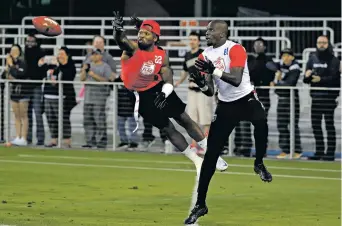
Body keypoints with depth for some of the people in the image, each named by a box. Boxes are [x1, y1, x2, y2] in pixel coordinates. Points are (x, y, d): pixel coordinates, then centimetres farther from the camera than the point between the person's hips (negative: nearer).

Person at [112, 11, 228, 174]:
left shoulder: (161, 56, -11)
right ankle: (198, 161, 17)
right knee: (168, 129, 4)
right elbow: (121, 40, -46)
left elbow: (168, 80, -11)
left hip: (158, 89, 3)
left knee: (185, 120, 5)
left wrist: (164, 93, -34)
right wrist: (118, 30, -70)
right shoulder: (132, 49, -22)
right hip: (141, 95, -3)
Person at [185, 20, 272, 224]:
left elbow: (236, 80, -26)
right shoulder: (205, 56, 2)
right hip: (226, 106, 4)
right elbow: (210, 92, 2)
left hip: (247, 99, -4)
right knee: (211, 154, -2)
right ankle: (200, 204, 3)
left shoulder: (235, 49, -15)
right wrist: (202, 83, -20)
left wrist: (214, 70, -35)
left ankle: (259, 164, -8)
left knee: (261, 122, -37)